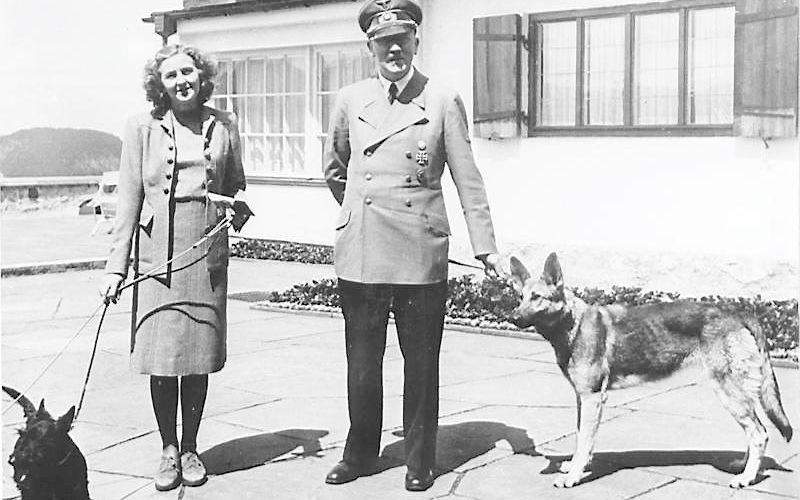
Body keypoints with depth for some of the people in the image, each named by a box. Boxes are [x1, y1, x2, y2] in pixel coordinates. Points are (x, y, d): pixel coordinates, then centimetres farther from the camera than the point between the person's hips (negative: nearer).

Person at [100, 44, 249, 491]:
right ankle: (168, 450, 15)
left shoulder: (224, 125, 8)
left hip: (208, 259, 1)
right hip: (158, 258, -1)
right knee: (160, 358, -1)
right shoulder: (143, 128, 4)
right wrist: (117, 265, -1)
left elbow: (237, 184, 20)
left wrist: (238, 204, -4)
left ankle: (190, 449, 20)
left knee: (199, 358, 5)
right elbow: (129, 200, 3)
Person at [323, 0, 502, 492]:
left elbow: (468, 180, 1)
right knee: (362, 362, 9)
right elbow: (334, 169, 23)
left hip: (421, 255, -2)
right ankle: (360, 454, 25)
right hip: (360, 253, 2)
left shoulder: (443, 102, 1)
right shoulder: (350, 100, 8)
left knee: (421, 363, 5)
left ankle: (420, 461, 19)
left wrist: (486, 247, -1)